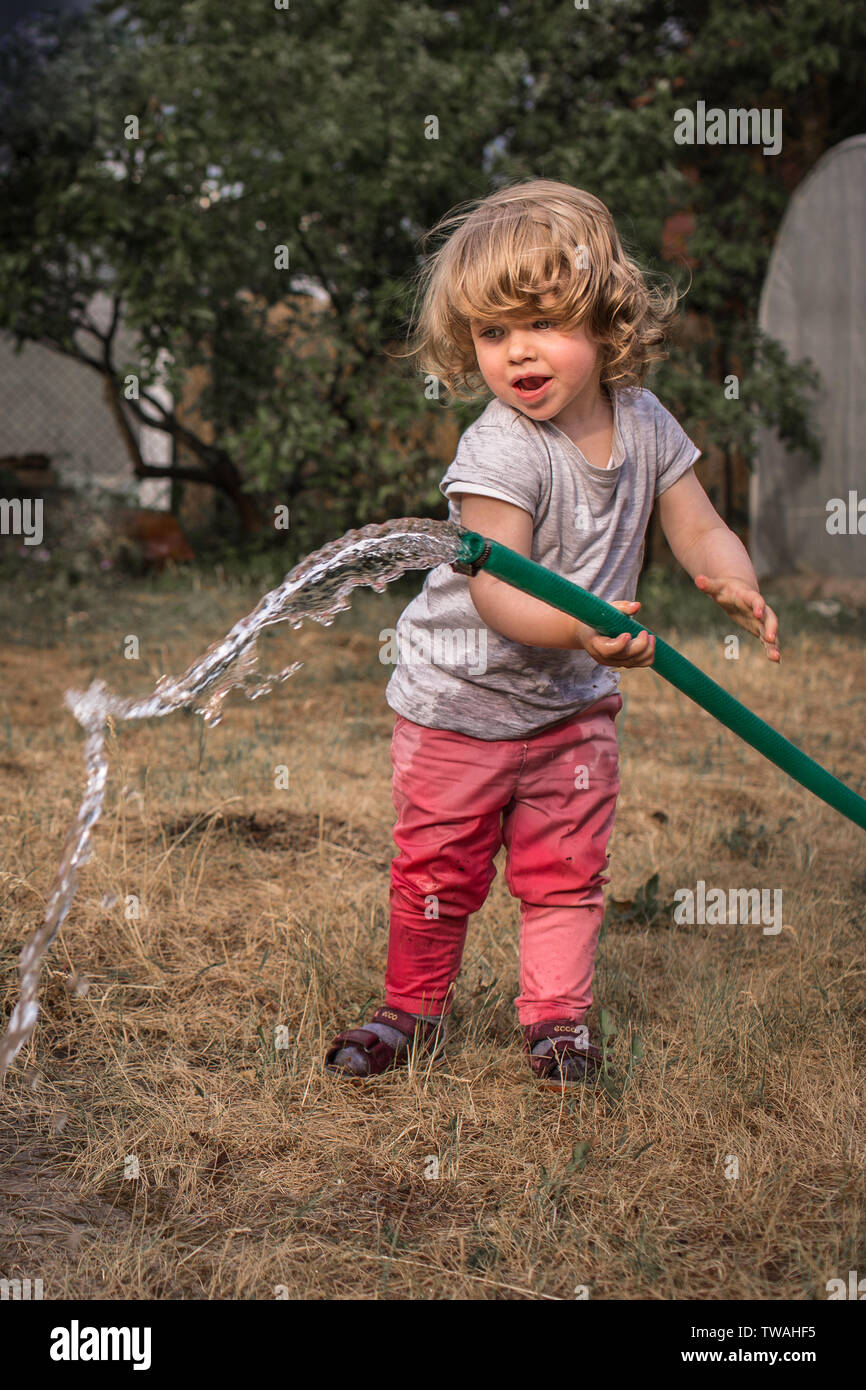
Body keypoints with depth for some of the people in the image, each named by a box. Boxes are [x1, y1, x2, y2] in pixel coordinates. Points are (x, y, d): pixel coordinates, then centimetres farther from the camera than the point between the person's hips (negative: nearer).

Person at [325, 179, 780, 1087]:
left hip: (575, 704, 4)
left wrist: (733, 584, -22)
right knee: (437, 870, 9)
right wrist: (578, 628, -52)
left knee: (566, 872, 10)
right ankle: (413, 1011, 30)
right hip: (460, 703, -4)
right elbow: (496, 591, -34)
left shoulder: (645, 426, -7)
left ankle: (556, 1017, 27)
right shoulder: (498, 450, -26)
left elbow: (699, 530, 0)